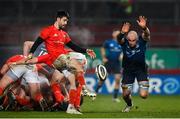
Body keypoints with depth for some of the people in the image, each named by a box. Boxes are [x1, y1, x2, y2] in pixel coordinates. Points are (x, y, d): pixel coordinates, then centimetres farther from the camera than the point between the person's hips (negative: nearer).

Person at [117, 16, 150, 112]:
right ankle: (129, 105, 43)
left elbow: (147, 35, -38)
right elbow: (119, 39, -38)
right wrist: (122, 33, -62)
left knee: (143, 95, -12)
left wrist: (144, 28, -62)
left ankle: (144, 87, 27)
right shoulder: (124, 42, -16)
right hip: (128, 70, 1)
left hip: (141, 69, -1)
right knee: (125, 94, 5)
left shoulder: (142, 40, -17)